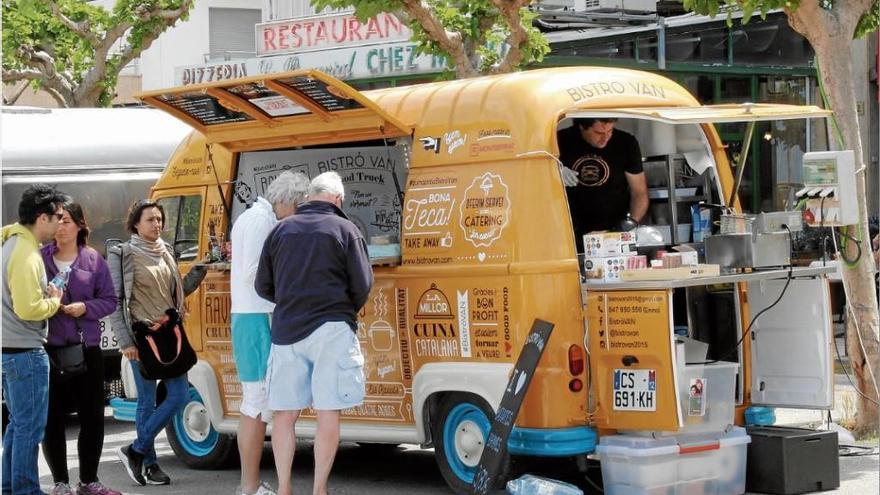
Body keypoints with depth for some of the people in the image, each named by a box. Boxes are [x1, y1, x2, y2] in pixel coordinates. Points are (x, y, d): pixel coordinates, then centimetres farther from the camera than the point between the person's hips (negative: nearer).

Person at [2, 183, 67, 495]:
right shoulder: (27, 255, -19)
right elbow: (28, 308, -25)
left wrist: (45, 295, 8)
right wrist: (55, 301, -7)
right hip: (26, 352, -10)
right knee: (30, 427, -3)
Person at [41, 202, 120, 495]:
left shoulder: (94, 259, 2)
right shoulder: (39, 258, 0)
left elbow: (109, 301, 3)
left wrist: (85, 308, -13)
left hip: (87, 349, 1)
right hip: (49, 349, -1)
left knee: (92, 417, 6)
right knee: (52, 418, 1)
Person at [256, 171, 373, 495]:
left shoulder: (281, 229, 10)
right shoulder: (345, 229, 0)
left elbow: (263, 286, 12)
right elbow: (362, 284, -4)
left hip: (286, 331, 3)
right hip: (331, 330, -3)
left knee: (285, 413, 8)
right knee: (328, 413, 0)